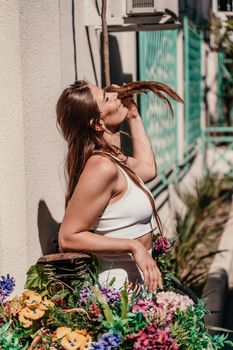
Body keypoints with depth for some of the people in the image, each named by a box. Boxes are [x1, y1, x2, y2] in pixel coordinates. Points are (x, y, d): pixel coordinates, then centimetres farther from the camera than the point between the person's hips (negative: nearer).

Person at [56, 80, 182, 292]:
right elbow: (68, 238, -22)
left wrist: (134, 116, 22)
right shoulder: (102, 167, -22)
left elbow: (148, 169, 27)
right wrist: (133, 246, -23)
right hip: (118, 284, -9)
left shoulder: (113, 158, 6)